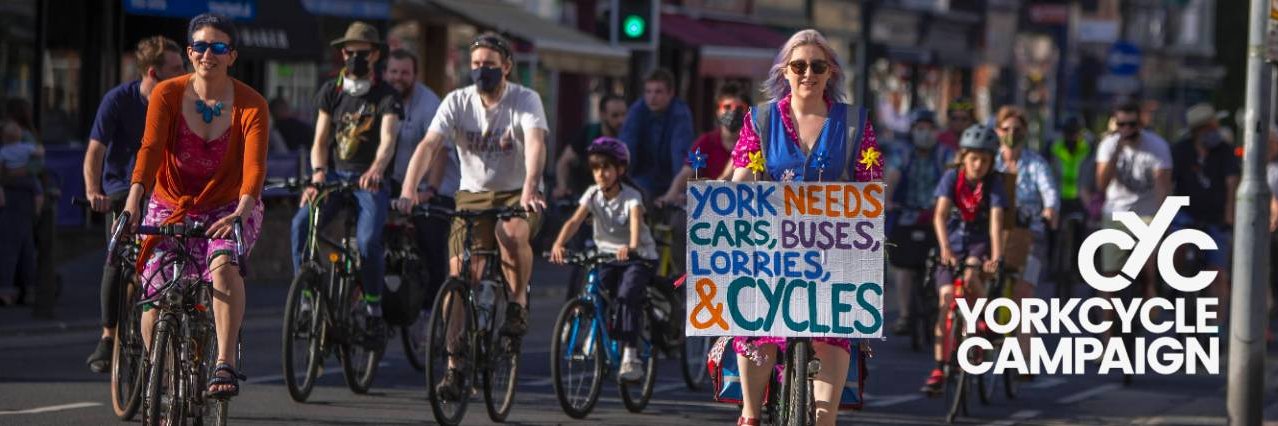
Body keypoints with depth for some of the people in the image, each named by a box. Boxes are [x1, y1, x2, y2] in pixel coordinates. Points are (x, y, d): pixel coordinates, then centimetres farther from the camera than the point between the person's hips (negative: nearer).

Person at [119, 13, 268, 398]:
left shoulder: (251, 105, -12)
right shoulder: (167, 95, -9)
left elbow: (254, 164, -24)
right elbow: (151, 147, -22)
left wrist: (241, 211, -43)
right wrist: (134, 198, -39)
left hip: (227, 209, -1)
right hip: (170, 207, 2)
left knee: (224, 264, -33)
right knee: (154, 301, -9)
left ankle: (225, 366, -36)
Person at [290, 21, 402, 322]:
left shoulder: (386, 97, -5)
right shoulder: (331, 92, 7)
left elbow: (388, 140, -21)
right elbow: (320, 140, 3)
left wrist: (376, 170, -44)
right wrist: (318, 172, -19)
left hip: (371, 181, -3)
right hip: (337, 174, 3)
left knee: (368, 240, -28)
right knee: (301, 224, -24)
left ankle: (374, 305, -7)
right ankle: (306, 299, -14)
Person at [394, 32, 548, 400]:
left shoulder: (526, 100, -12)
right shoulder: (458, 101, -6)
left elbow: (535, 144, -29)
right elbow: (429, 145, -18)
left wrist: (529, 189, -49)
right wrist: (408, 191, -34)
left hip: (517, 195, -3)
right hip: (473, 194, 3)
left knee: (512, 234, -36)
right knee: (459, 275, -11)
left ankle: (518, 305, -9)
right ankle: (455, 367, -3)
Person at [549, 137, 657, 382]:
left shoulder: (631, 197, -14)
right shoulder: (593, 194, -3)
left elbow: (636, 222, -34)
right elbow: (575, 221, -18)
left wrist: (631, 247, -56)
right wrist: (559, 244, -38)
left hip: (638, 258, -4)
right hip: (607, 256, 4)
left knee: (627, 295, -29)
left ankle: (630, 356, -29)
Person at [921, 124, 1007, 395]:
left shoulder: (994, 182, -14)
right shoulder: (952, 177, -12)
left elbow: (996, 220, -25)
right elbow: (940, 215, -23)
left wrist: (996, 257, -39)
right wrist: (945, 248, -39)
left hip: (979, 243, -1)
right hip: (953, 243, 1)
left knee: (970, 278, -33)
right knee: (947, 301, -11)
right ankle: (939, 370, -11)